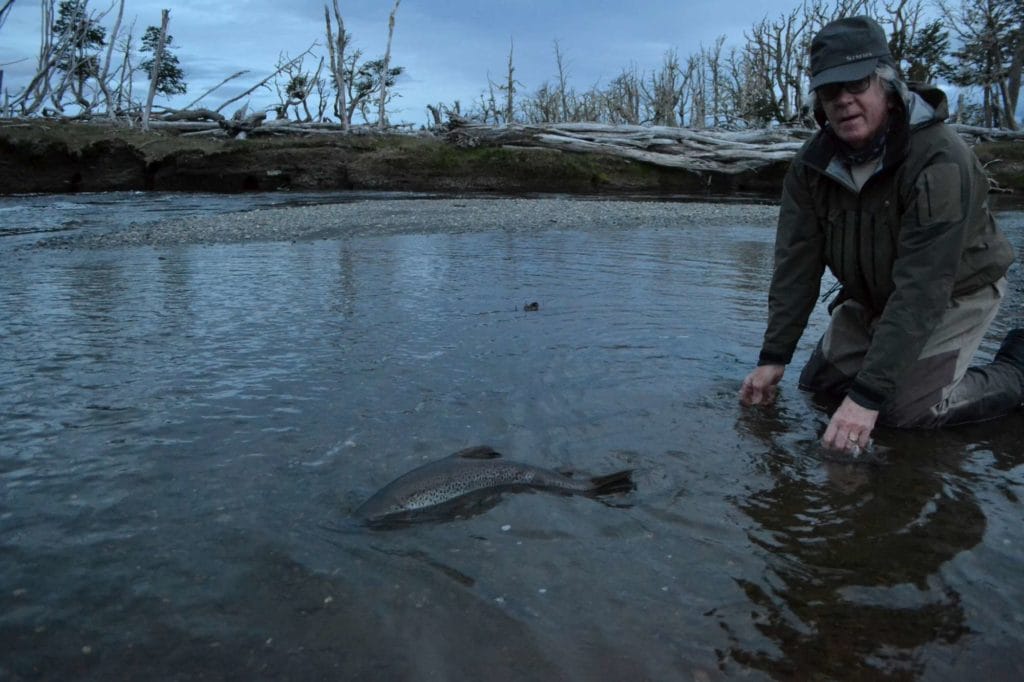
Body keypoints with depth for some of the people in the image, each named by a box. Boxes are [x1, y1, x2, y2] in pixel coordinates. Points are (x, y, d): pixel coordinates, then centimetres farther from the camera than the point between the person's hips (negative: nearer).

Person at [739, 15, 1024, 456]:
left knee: (905, 410, -17)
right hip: (871, 297, 6)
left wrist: (868, 395, -40)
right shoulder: (812, 165, -14)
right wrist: (773, 358, -16)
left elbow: (921, 290, -36)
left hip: (955, 293, -5)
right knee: (820, 384, 4)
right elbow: (796, 264, -12)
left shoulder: (941, 163, -32)